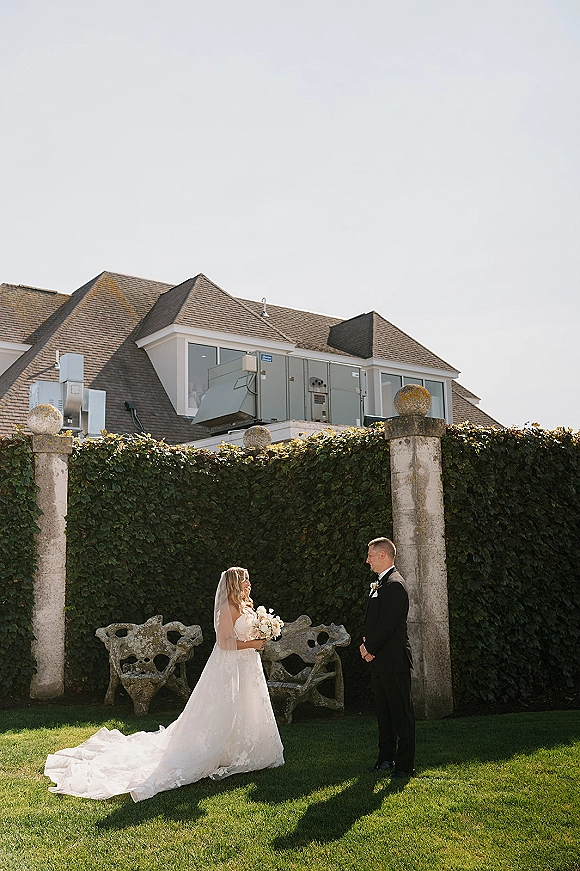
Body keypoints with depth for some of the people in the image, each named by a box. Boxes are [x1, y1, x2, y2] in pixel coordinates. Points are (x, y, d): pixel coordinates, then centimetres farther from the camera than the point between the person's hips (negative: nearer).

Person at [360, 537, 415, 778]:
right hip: (380, 660, 10)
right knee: (383, 710, 16)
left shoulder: (394, 584, -16)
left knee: (401, 712, -2)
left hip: (393, 660, -10)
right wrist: (366, 645, 3)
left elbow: (387, 624, -21)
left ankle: (405, 765, 4)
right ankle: (386, 759, 25)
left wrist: (369, 648, -12)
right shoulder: (379, 584, 16)